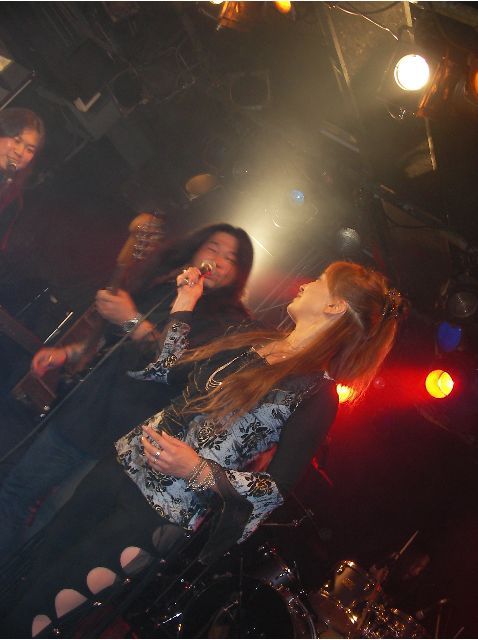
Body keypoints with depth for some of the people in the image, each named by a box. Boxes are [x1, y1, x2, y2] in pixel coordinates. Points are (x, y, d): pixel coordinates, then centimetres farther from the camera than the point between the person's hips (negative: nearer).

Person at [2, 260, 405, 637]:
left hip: (157, 513, -7)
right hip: (124, 466, 7)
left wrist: (198, 471, -26)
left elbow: (279, 488, -15)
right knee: (34, 565, 15)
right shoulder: (252, 341, 8)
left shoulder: (317, 395, -15)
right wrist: (185, 302, 14)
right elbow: (163, 368, 16)